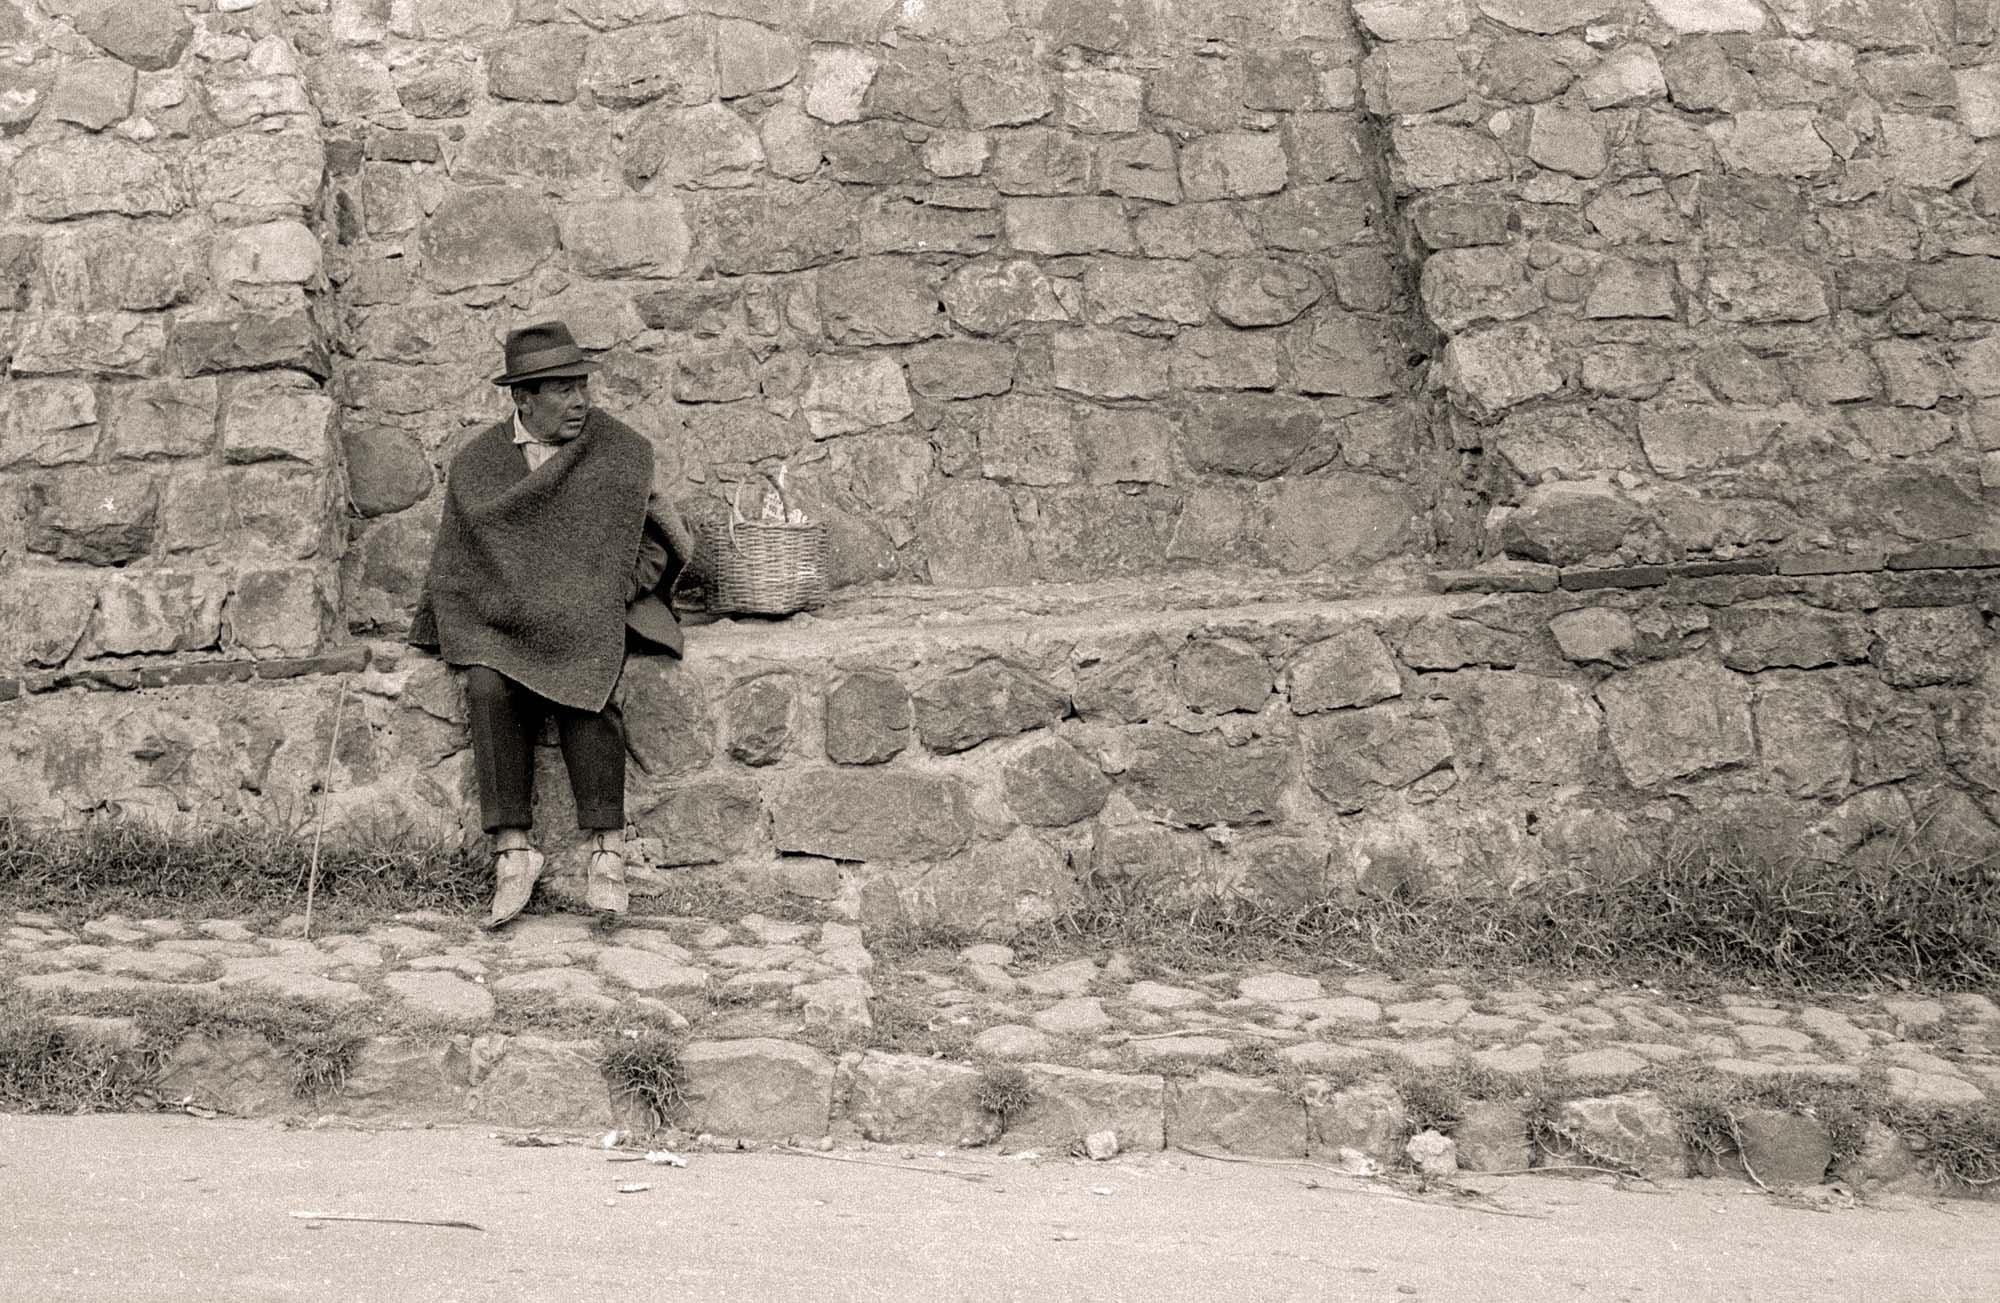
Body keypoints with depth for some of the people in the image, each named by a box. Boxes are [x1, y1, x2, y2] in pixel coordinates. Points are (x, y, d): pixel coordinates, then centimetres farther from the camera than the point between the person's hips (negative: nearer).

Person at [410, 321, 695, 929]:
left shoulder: (623, 449, 4)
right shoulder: (476, 462, 6)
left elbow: (654, 541, 6)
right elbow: (457, 564, 11)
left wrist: (613, 589, -10)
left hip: (591, 613, -1)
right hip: (503, 617, 1)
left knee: (585, 686, -31)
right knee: (488, 687, -29)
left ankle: (606, 854, -28)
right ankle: (511, 850, -29)